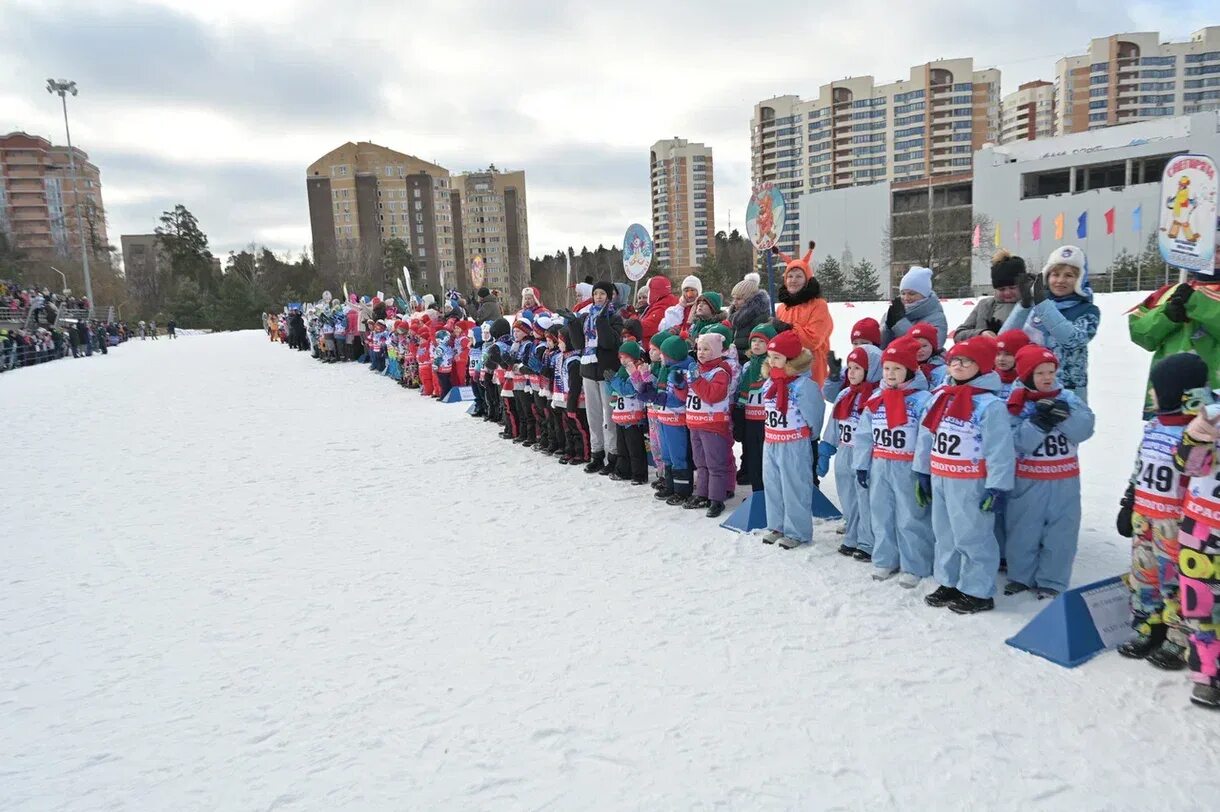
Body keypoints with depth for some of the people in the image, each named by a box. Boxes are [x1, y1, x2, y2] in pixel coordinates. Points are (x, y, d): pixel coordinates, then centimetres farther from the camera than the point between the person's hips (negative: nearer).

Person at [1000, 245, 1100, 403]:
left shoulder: (1088, 311, 2)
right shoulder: (1034, 305, 8)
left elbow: (1073, 339, -20)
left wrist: (1043, 303, -21)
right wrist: (1024, 304, -16)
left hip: (1068, 393, -3)